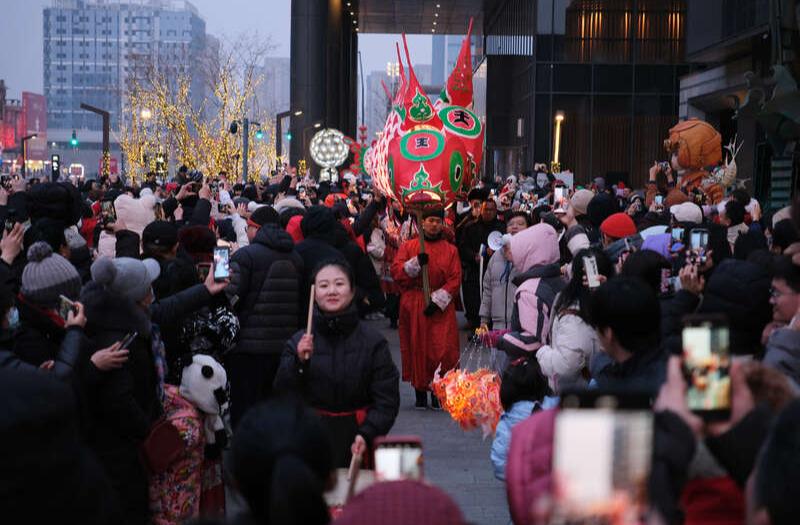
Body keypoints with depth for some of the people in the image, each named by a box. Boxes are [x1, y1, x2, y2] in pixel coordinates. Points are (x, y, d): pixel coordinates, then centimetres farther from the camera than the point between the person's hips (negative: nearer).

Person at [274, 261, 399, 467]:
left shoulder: (373, 342, -1)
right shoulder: (298, 343, 3)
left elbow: (387, 401, -5)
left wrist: (367, 434, -19)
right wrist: (299, 363, -16)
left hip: (356, 445, -1)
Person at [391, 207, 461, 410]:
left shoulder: (450, 250, 7)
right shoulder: (408, 246, 7)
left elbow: (455, 279, -1)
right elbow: (396, 271, -2)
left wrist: (438, 300, -12)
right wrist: (416, 263, -18)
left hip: (441, 307, 0)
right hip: (413, 306, 0)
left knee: (442, 349, -8)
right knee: (417, 348, 1)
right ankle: (420, 393, 9)